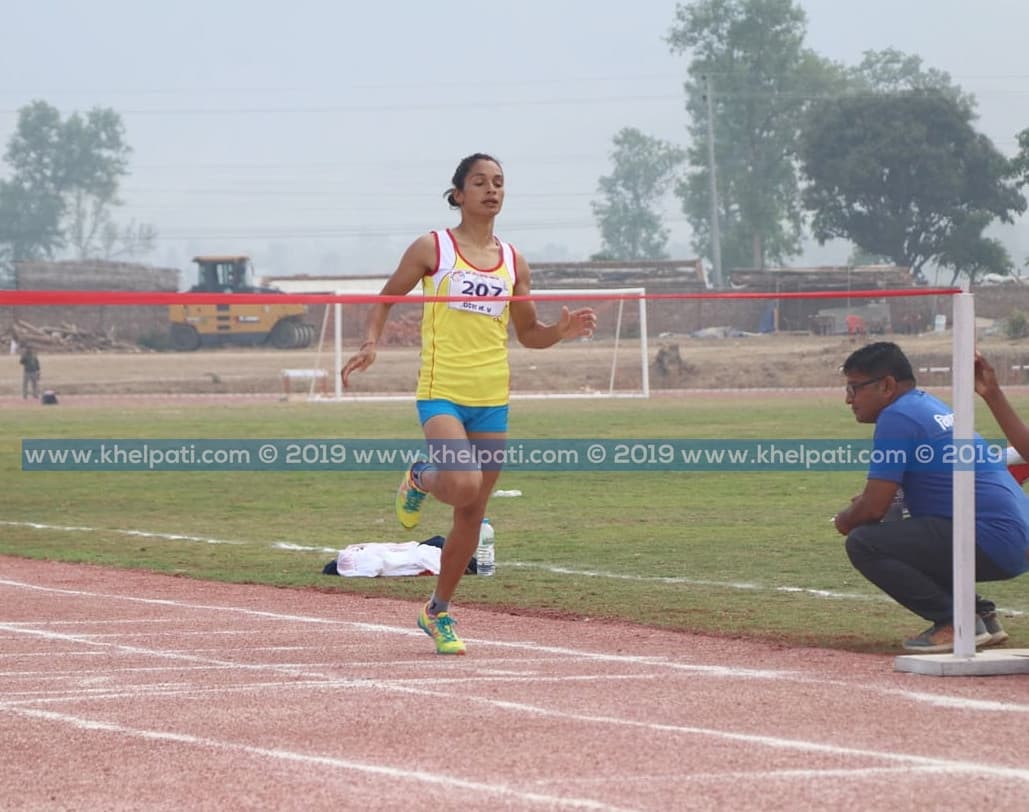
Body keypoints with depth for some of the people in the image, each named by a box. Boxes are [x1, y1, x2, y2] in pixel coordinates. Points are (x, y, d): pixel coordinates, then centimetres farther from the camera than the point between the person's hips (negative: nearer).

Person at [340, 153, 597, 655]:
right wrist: (371, 343, -10)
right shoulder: (432, 249, -1)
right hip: (442, 392, -4)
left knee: (472, 515, 7)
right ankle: (422, 480, 10)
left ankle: (438, 611, 23)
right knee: (465, 485, -27)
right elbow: (386, 298, 7)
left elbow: (527, 333, 18)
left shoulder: (513, 262, 11)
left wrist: (562, 330, -3)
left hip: (492, 400, 5)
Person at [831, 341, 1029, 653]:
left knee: (864, 543, -14)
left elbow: (873, 509, -12)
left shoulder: (897, 417, -10)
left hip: (990, 544, -10)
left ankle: (956, 622, -12)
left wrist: (844, 520, 9)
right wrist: (867, 499, 15)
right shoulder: (929, 406, 20)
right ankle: (980, 615, 18)